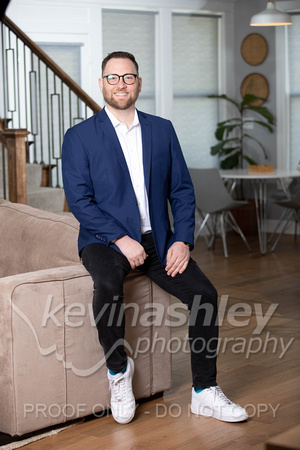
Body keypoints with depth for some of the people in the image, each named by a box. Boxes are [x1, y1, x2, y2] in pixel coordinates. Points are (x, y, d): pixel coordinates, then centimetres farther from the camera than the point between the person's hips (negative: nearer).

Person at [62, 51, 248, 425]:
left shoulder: (162, 130, 11)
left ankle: (204, 393, -3)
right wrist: (121, 239, -19)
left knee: (204, 293, -17)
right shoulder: (79, 137, -1)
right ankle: (118, 369, -10)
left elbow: (182, 189, 8)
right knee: (107, 284, -36)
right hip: (104, 239, -3)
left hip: (157, 239, 4)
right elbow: (79, 200, -9)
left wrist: (182, 240, -7)